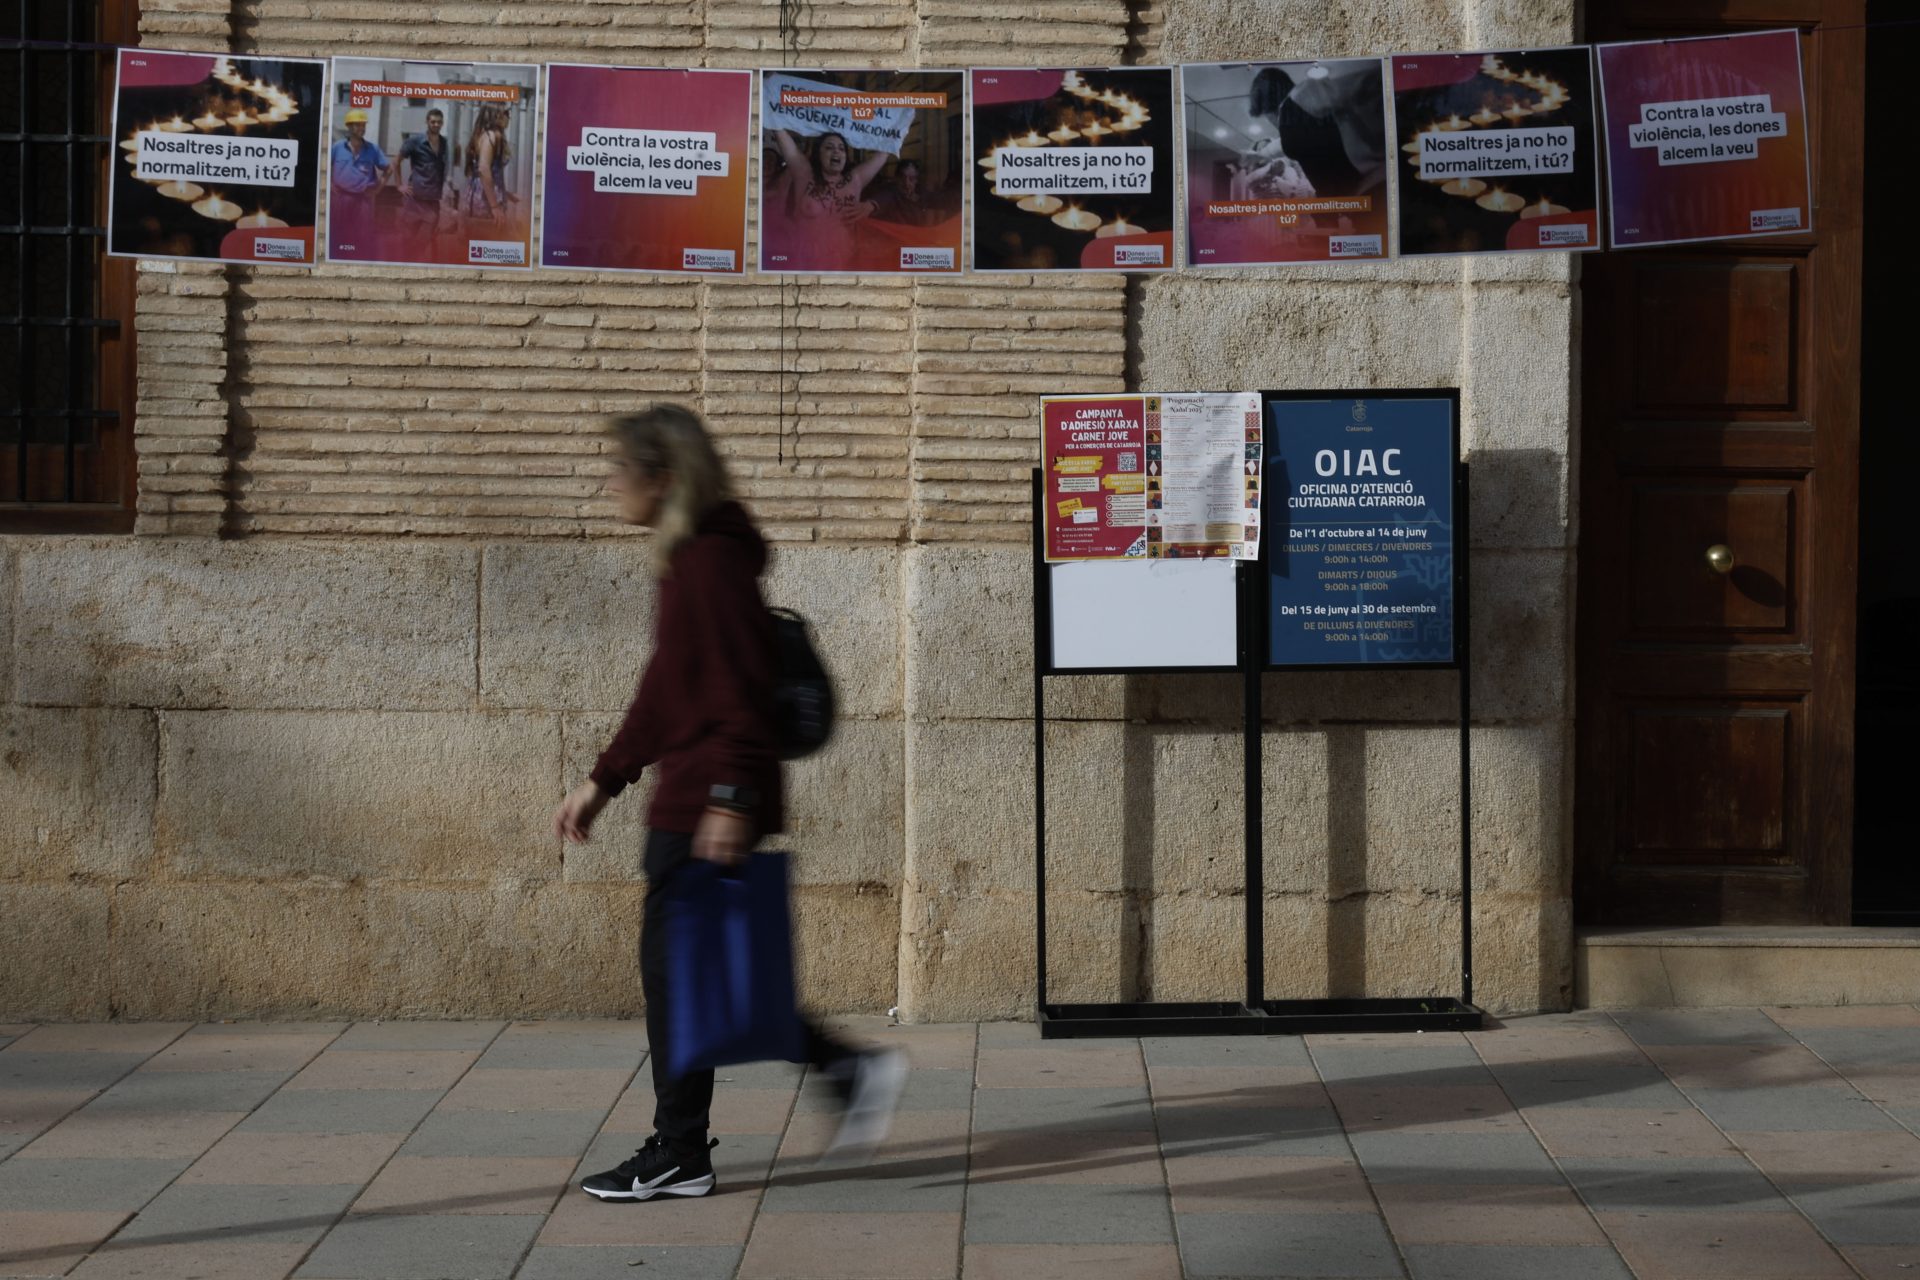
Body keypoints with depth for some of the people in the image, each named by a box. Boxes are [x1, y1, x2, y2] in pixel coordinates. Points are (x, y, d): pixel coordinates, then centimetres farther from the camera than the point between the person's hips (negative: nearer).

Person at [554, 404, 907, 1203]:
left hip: (705, 808, -10)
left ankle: (680, 1158, 8)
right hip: (687, 801, 10)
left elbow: (742, 690, -21)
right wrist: (603, 781, 24)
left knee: (675, 972, -2)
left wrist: (733, 799, -25)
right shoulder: (688, 558, 16)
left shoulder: (712, 559, -15)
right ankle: (850, 1069, 17)